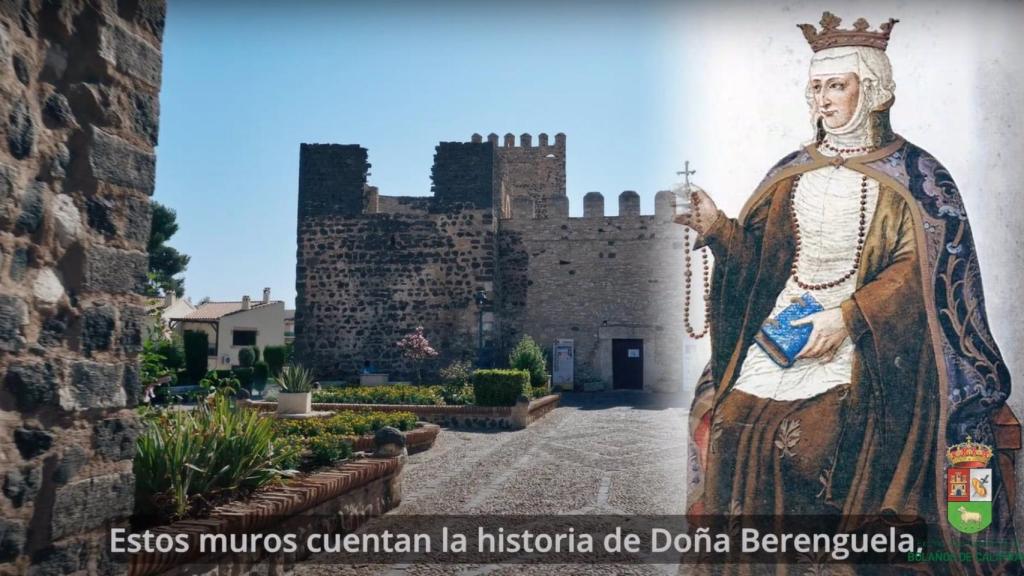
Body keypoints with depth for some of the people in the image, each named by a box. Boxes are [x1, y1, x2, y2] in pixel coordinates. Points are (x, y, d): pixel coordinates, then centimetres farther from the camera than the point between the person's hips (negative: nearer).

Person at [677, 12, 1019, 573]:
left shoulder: (913, 175, 0)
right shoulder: (792, 171, 12)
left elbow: (918, 271, -8)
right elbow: (757, 255, 8)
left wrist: (847, 317, -19)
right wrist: (718, 228, -11)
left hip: (867, 349, -4)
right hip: (783, 329, 4)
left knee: (805, 444, -22)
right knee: (733, 429, -10)